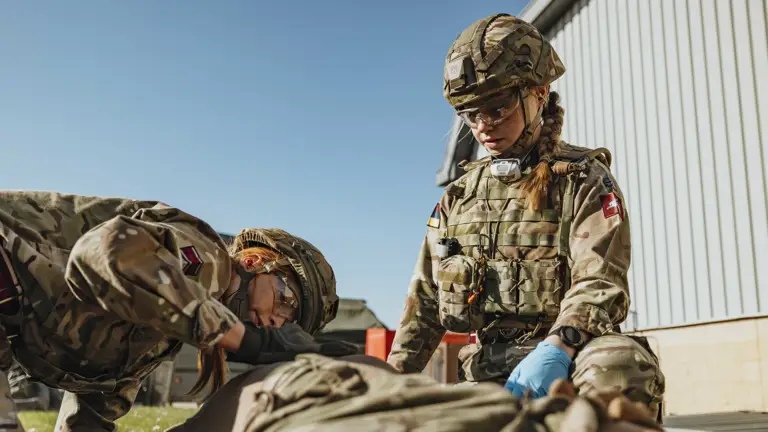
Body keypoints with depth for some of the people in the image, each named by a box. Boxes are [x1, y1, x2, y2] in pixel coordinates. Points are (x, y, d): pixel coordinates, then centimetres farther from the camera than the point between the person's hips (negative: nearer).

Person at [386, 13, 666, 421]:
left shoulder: (584, 181, 1)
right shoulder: (459, 195, 15)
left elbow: (599, 285, -13)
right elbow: (424, 302, 16)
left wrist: (555, 351, -32)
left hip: (570, 357, -4)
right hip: (484, 371, 5)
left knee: (621, 368, -37)